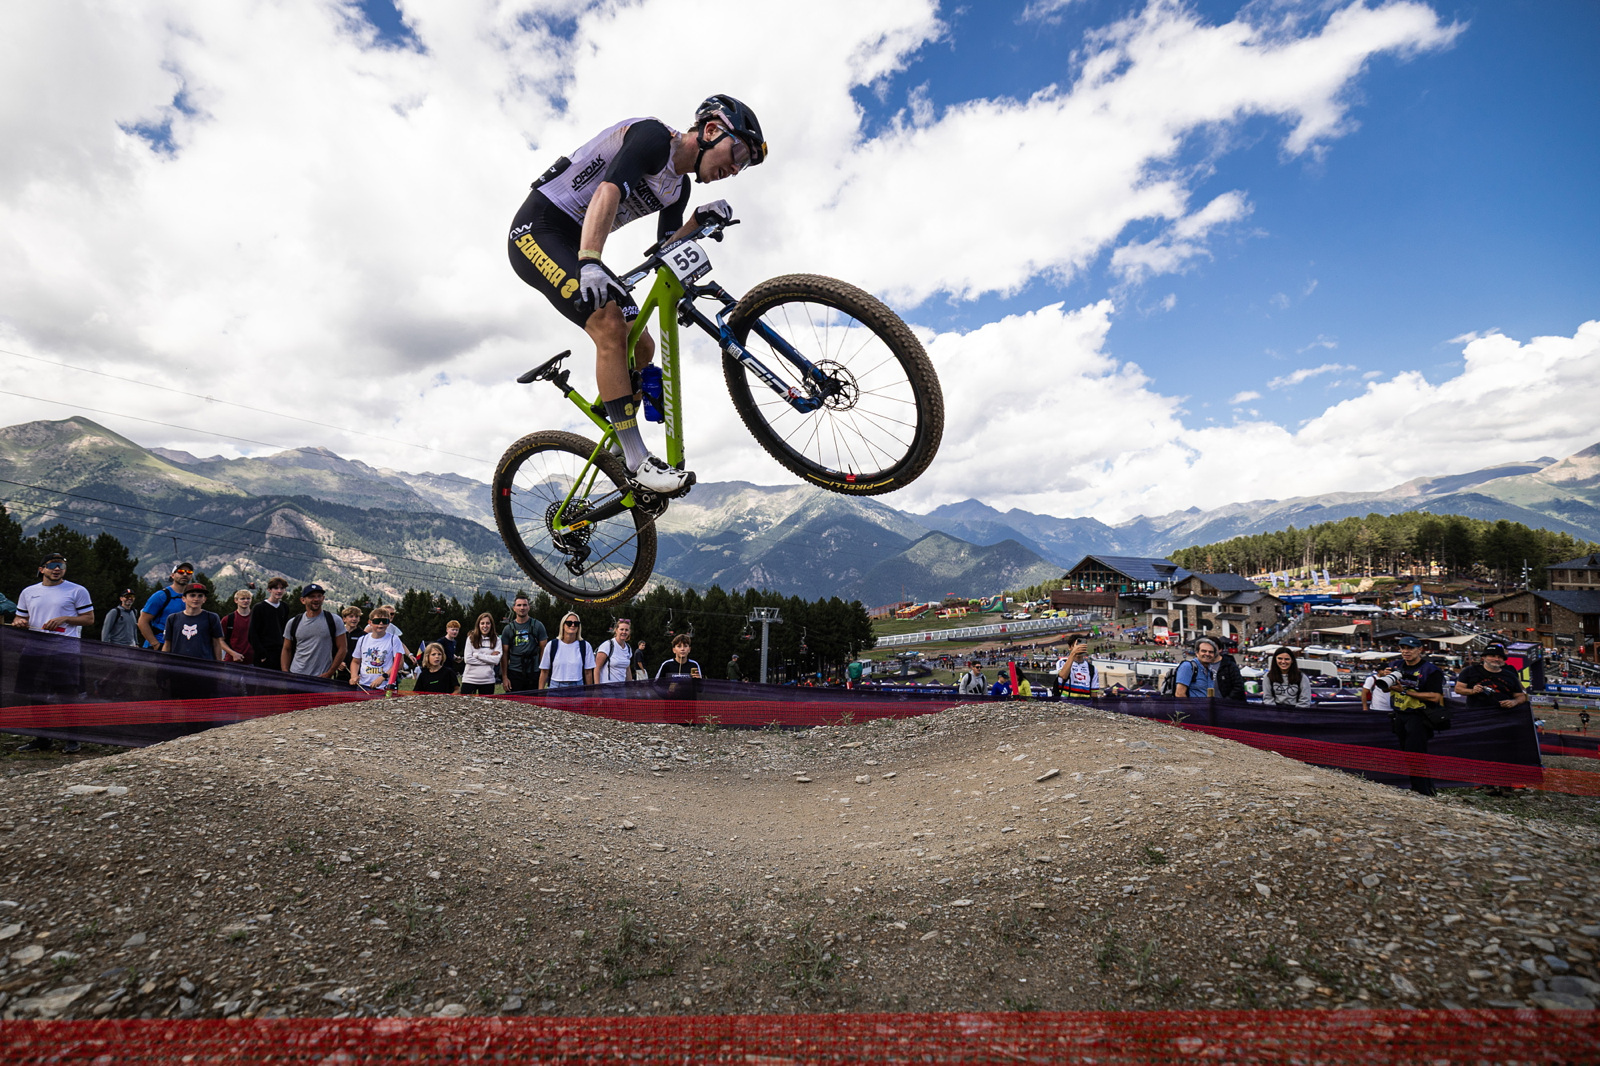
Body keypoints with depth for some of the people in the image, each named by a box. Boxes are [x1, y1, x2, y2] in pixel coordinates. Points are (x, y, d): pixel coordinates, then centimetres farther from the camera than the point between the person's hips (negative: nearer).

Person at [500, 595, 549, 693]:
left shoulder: (537, 625, 3)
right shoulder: (508, 628, 6)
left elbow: (543, 650, 3)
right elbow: (504, 654, 6)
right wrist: (504, 677, 0)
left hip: (533, 673, -1)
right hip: (514, 673, 1)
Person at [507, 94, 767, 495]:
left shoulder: (679, 186, 11)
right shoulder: (654, 137, -15)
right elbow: (608, 192, -31)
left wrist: (700, 221, -15)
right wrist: (590, 263, -44)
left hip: (576, 246, 9)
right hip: (537, 230, -9)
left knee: (642, 347, 1)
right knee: (610, 326, -27)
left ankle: (617, 446, 14)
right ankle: (637, 461, -25)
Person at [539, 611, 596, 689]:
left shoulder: (585, 646, 4)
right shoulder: (551, 645, 4)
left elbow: (588, 673, 6)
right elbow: (544, 672, 7)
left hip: (577, 687, 0)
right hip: (555, 687, 0)